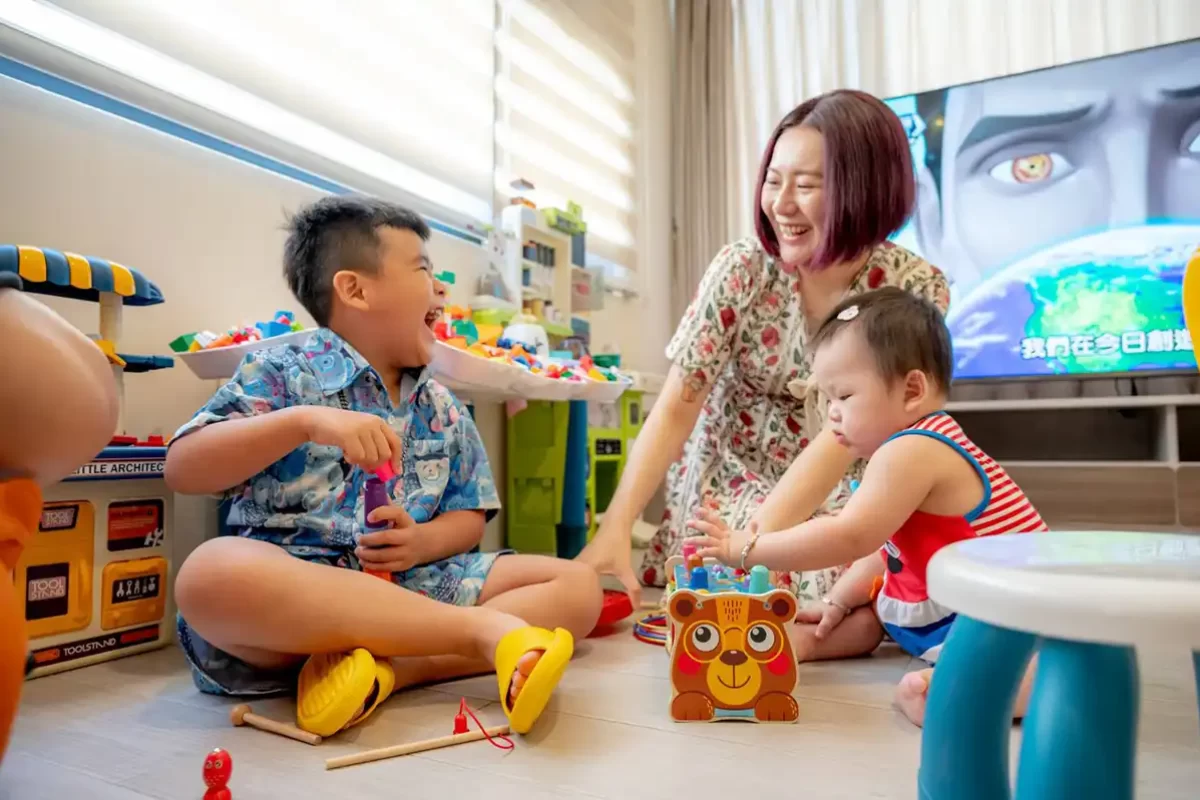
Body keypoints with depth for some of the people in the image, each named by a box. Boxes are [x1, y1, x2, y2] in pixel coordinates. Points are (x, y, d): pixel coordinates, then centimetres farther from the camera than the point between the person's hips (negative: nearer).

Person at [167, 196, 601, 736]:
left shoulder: (442, 409, 15)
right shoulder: (282, 374, 1)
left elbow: (468, 518, 15)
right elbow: (182, 470, -9)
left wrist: (422, 543, -9)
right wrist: (305, 421, -23)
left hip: (412, 586, 5)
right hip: (294, 588, -4)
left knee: (578, 586, -10)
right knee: (214, 571, -39)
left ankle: (386, 667, -27)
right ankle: (483, 630, -30)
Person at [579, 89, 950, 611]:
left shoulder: (915, 289, -15)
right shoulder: (741, 269, -14)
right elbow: (676, 408, -17)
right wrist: (615, 528, -28)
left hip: (839, 502, 1)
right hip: (728, 487, 0)